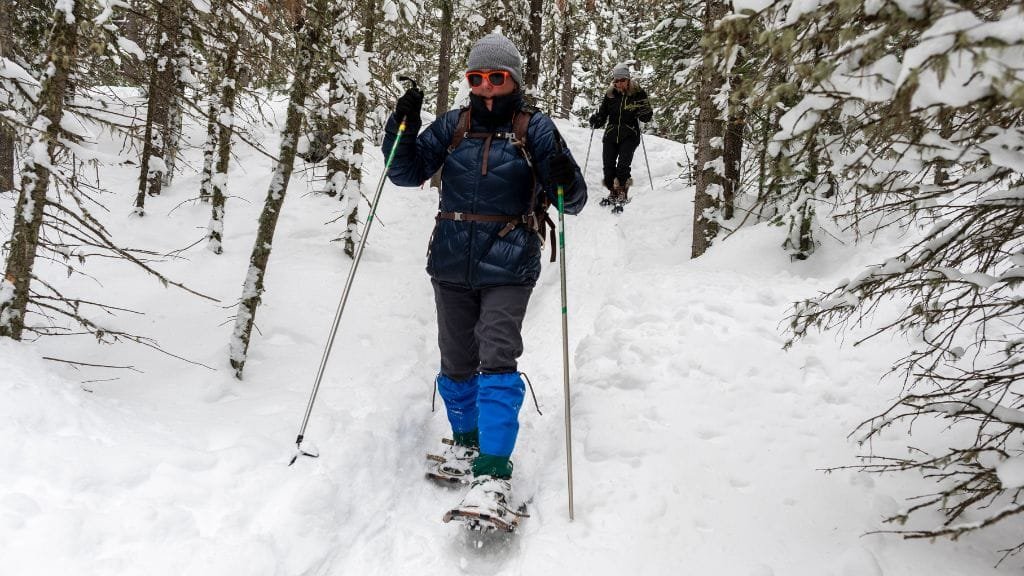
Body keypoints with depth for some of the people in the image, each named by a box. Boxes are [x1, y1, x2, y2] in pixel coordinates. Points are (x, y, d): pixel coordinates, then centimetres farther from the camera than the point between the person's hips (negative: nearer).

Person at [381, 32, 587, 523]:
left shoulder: (534, 128, -2)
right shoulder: (453, 125, 6)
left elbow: (572, 201, -5)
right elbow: (407, 173, 5)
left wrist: (564, 180, -27)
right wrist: (402, 127, -10)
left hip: (507, 269, -4)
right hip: (451, 266, 4)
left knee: (495, 360, -14)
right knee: (457, 363, 13)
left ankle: (493, 471, -12)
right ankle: (466, 441, 36)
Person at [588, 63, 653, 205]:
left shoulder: (637, 93, -2)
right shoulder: (610, 94, 7)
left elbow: (647, 117, 0)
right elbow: (603, 114, 17)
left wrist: (642, 111, -22)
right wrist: (596, 121, -4)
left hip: (629, 135, -3)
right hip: (611, 134, 3)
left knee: (623, 165, -17)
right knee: (608, 165, -3)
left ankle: (623, 193, -1)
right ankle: (613, 192, 15)